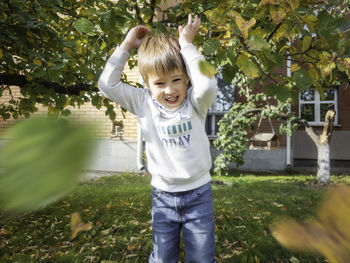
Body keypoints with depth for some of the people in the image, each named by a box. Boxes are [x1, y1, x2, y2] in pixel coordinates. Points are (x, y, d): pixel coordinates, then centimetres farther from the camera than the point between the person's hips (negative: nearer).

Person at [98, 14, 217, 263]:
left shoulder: (195, 102, -9)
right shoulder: (144, 103, -4)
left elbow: (208, 86, -31)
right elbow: (107, 84, -7)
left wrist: (187, 45, -21)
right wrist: (126, 46, -8)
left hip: (198, 194, -1)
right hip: (163, 195, 1)